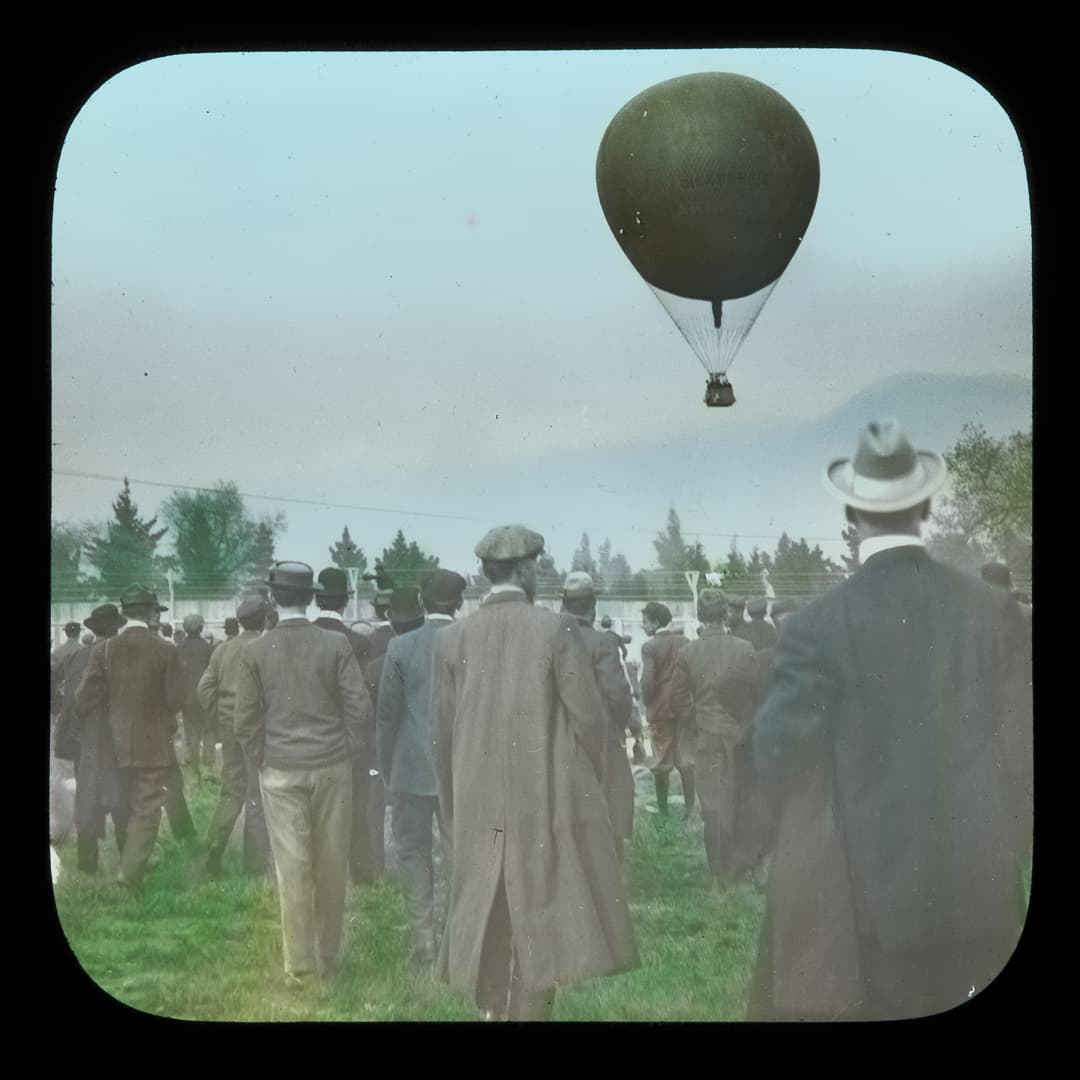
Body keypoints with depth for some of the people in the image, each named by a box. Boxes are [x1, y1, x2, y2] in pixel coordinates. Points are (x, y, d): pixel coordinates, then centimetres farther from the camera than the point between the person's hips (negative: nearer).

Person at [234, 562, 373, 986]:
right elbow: (360, 709, -6)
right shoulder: (336, 645, -4)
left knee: (293, 867, 2)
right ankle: (329, 955, 21)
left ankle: (300, 965, 6)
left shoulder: (254, 652, -3)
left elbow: (245, 722, 0)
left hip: (280, 772, 0)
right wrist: (347, 753, 7)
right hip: (332, 767, 1)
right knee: (331, 863, 10)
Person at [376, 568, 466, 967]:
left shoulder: (401, 647, -7)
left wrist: (385, 768, 7)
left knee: (414, 851, 9)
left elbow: (386, 713, -3)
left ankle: (425, 940, 6)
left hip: (412, 768, -1)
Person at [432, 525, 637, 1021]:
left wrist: (452, 806, 14)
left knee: (489, 919, 14)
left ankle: (492, 1009, 24)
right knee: (541, 913, 6)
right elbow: (588, 715, -8)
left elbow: (443, 731, 3)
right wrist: (591, 779, 9)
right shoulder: (558, 628, -9)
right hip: (549, 799, -3)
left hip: (481, 805, 3)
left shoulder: (451, 638, 0)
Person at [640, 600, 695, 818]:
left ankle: (662, 808, 14)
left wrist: (647, 703, -3)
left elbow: (647, 680, -18)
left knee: (662, 761, 8)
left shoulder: (649, 647, -11)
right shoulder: (684, 642, 1)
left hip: (660, 708, -3)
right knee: (685, 760, 8)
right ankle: (690, 806, 6)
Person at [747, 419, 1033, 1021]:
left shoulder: (822, 624, -13)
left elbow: (777, 751, -11)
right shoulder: (994, 611, -4)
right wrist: (1009, 850, 15)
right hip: (979, 887, 3)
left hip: (866, 885, -3)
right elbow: (1021, 745, 0)